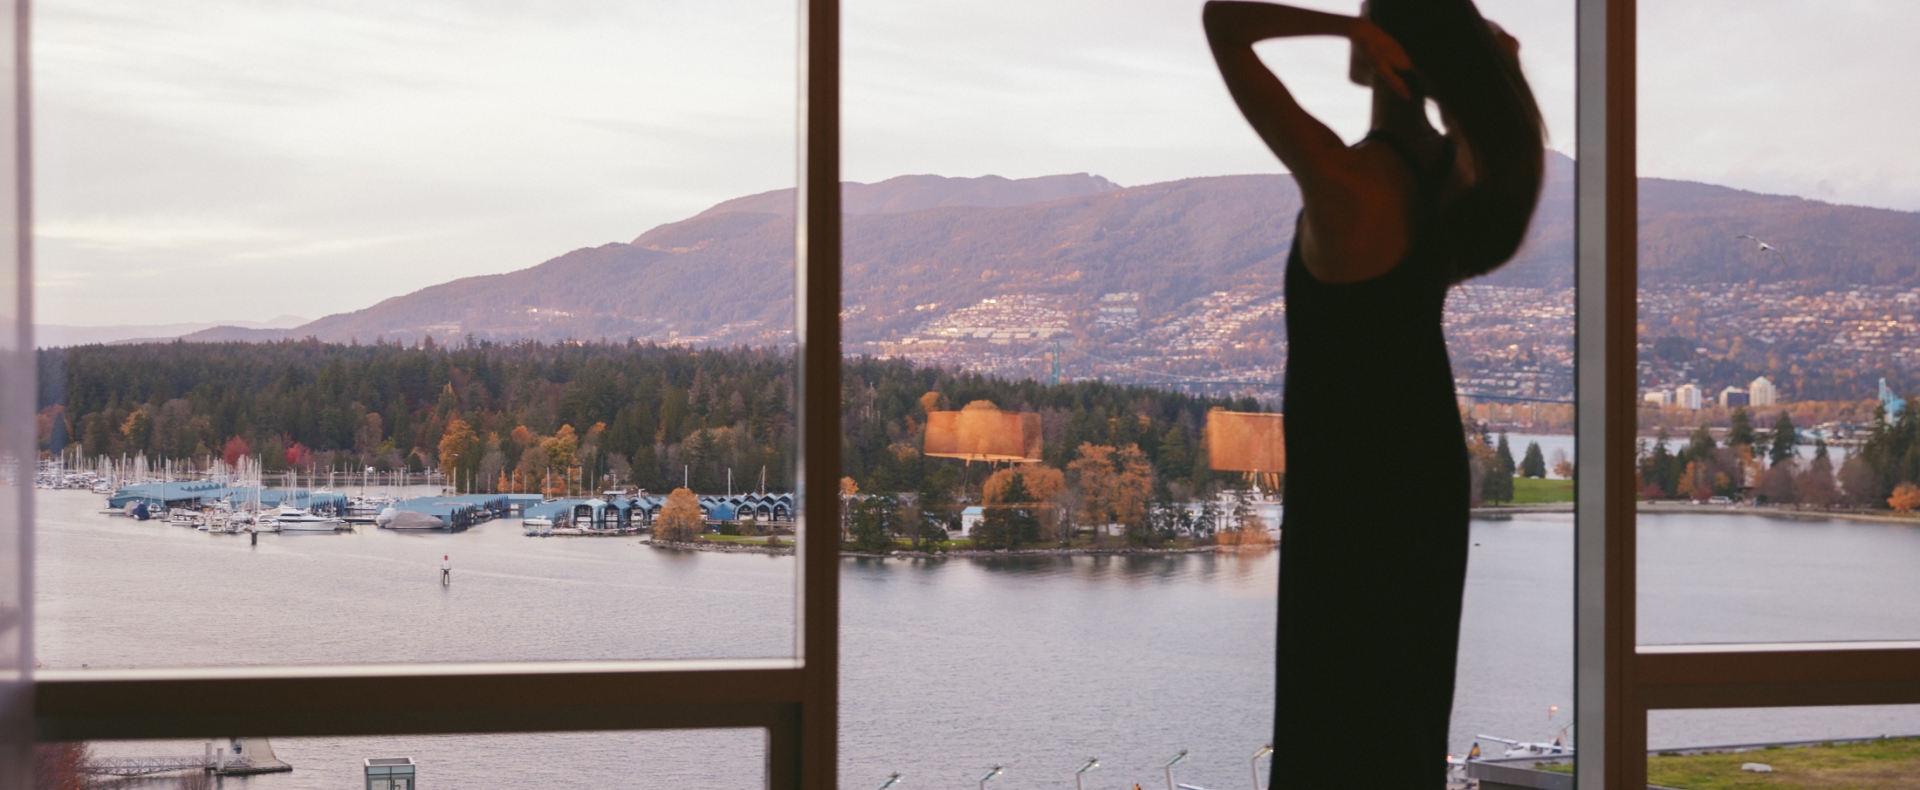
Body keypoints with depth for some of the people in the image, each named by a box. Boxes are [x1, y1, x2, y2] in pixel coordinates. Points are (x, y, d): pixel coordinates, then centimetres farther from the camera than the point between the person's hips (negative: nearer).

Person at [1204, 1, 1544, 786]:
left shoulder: (1342, 178, -25)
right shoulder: (1459, 166, -3)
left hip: (1350, 480, -7)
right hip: (1429, 464, 7)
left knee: (1337, 703, 2)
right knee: (1412, 686, 19)